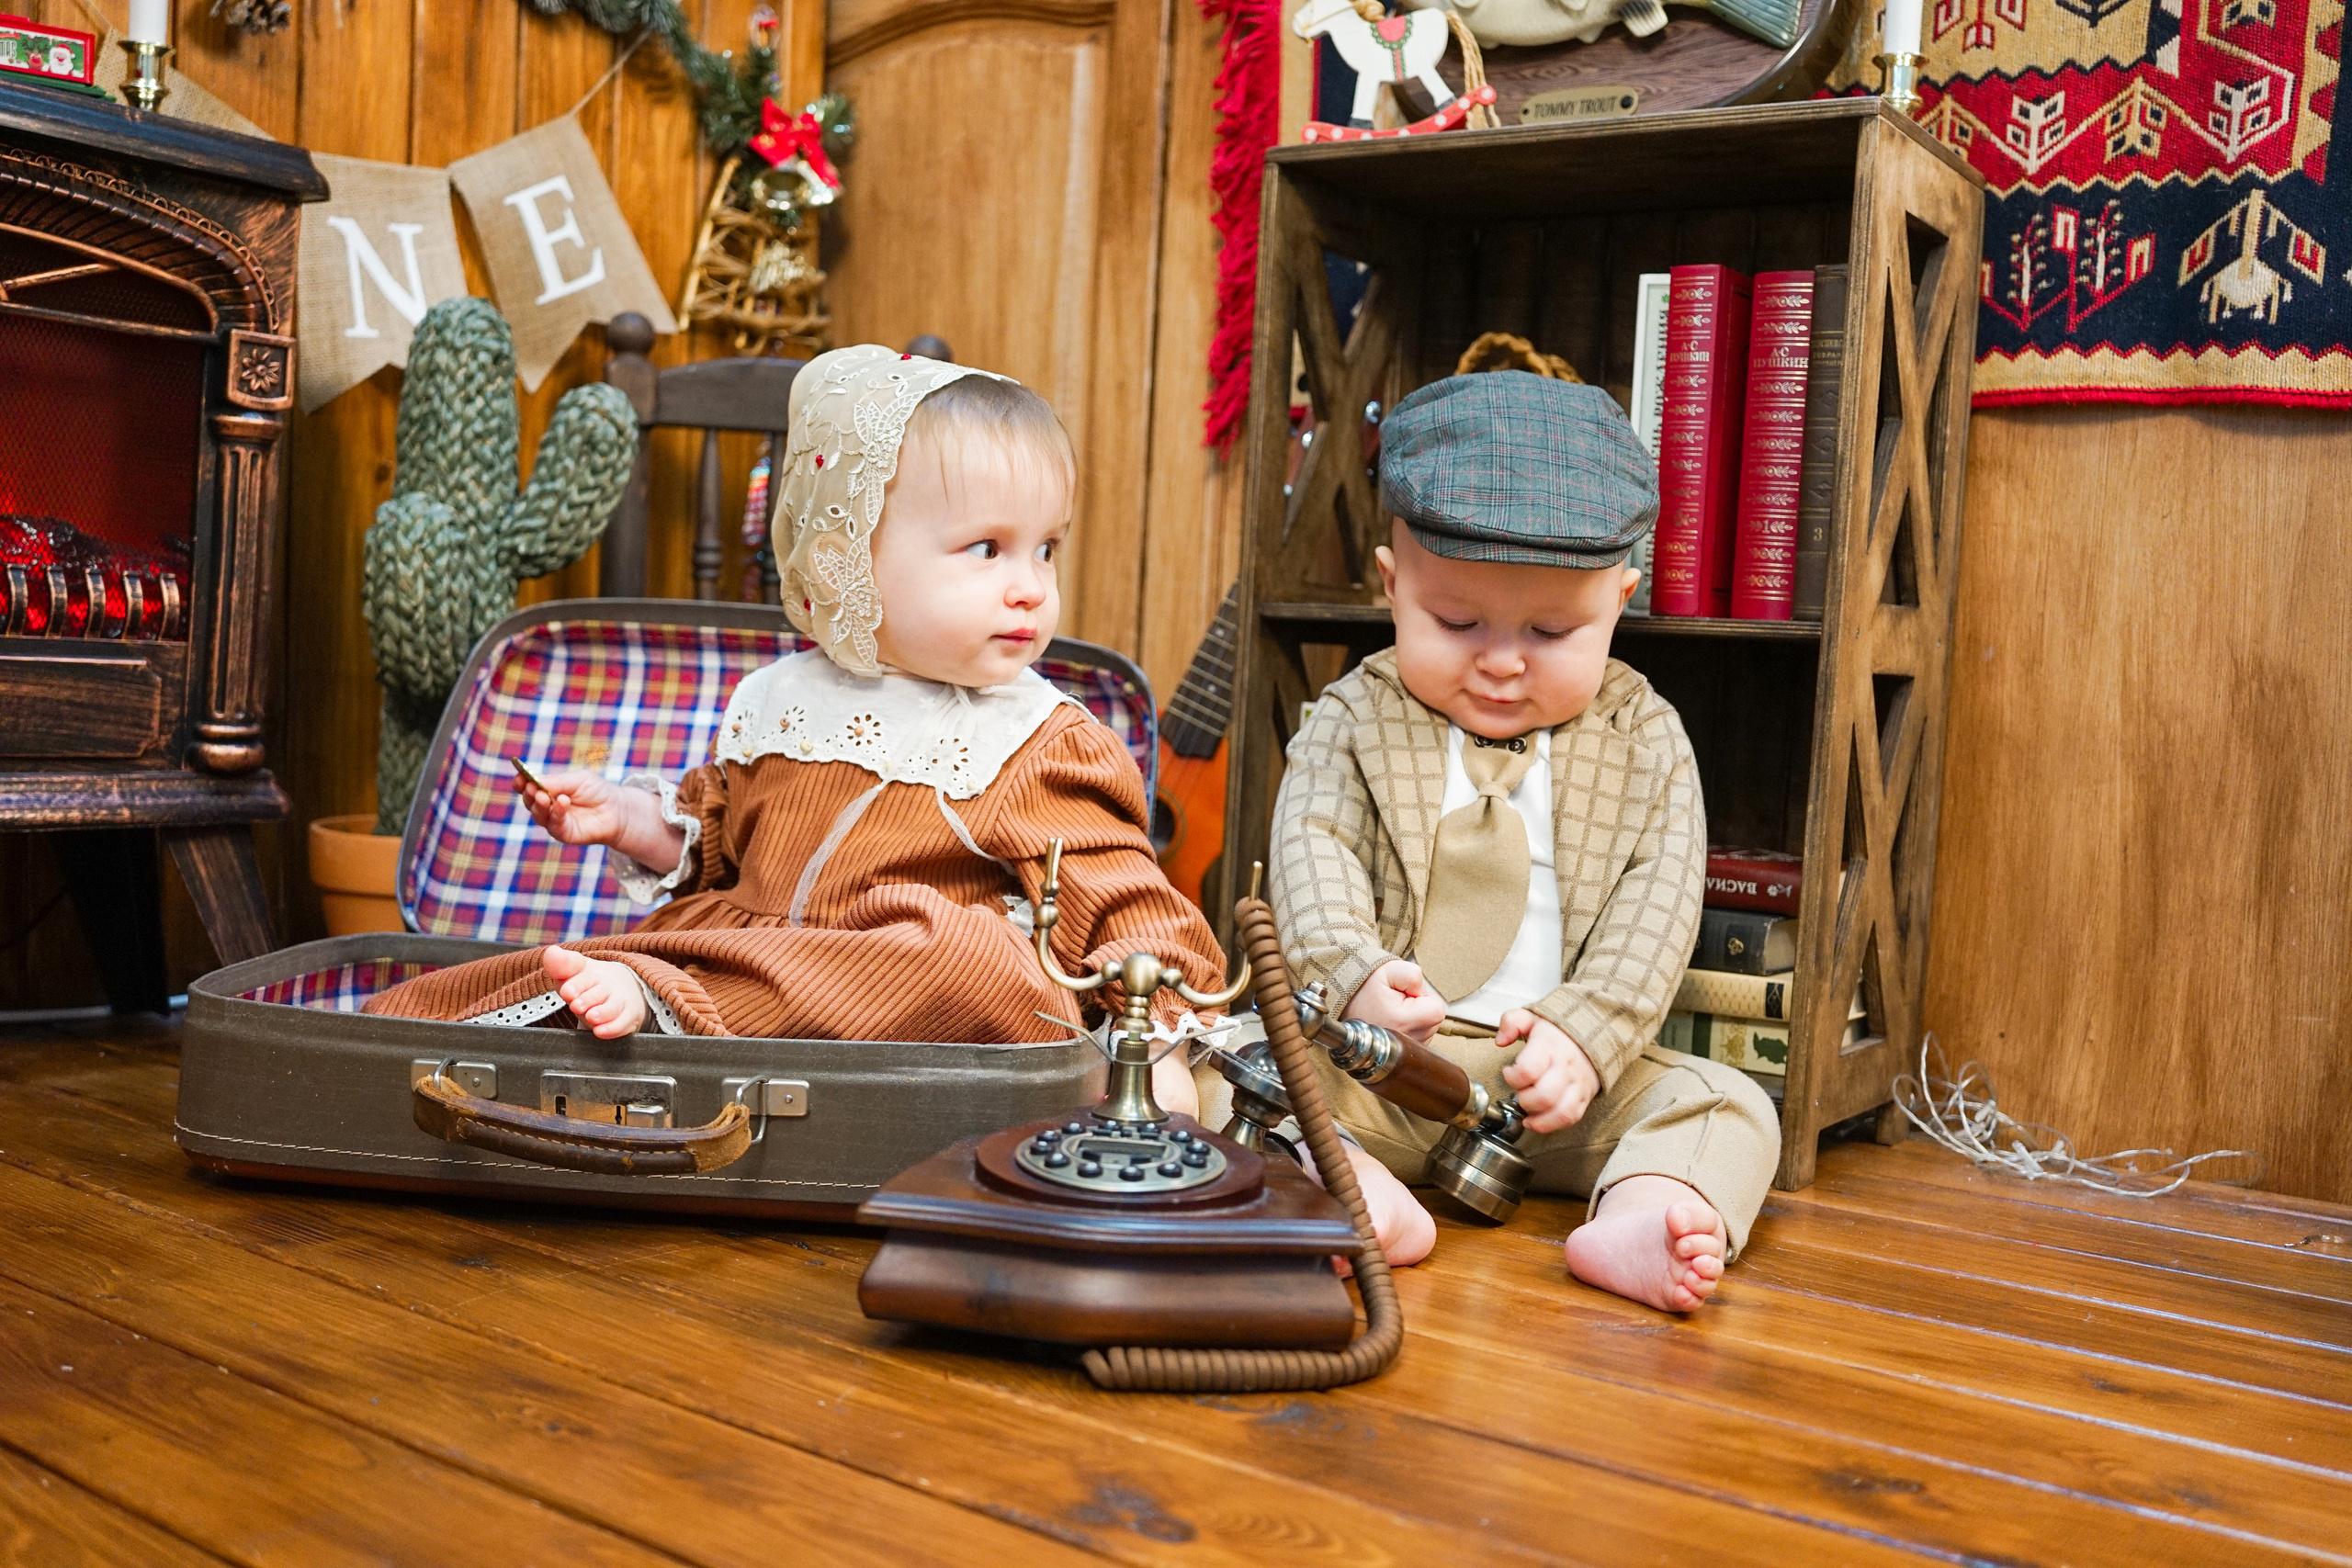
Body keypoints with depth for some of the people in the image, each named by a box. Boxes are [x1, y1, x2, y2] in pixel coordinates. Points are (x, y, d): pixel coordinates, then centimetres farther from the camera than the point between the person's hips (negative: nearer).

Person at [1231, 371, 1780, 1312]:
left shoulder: (1644, 740, 4)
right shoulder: (1354, 721, 2)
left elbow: (1658, 900, -3)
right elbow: (1311, 854, -10)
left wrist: (1584, 1033, -18)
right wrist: (1356, 974, -29)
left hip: (1570, 1073, 1)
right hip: (1378, 1059, -1)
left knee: (1728, 1105, -17)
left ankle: (1636, 1216, -41)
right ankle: (1364, 1198, -43)